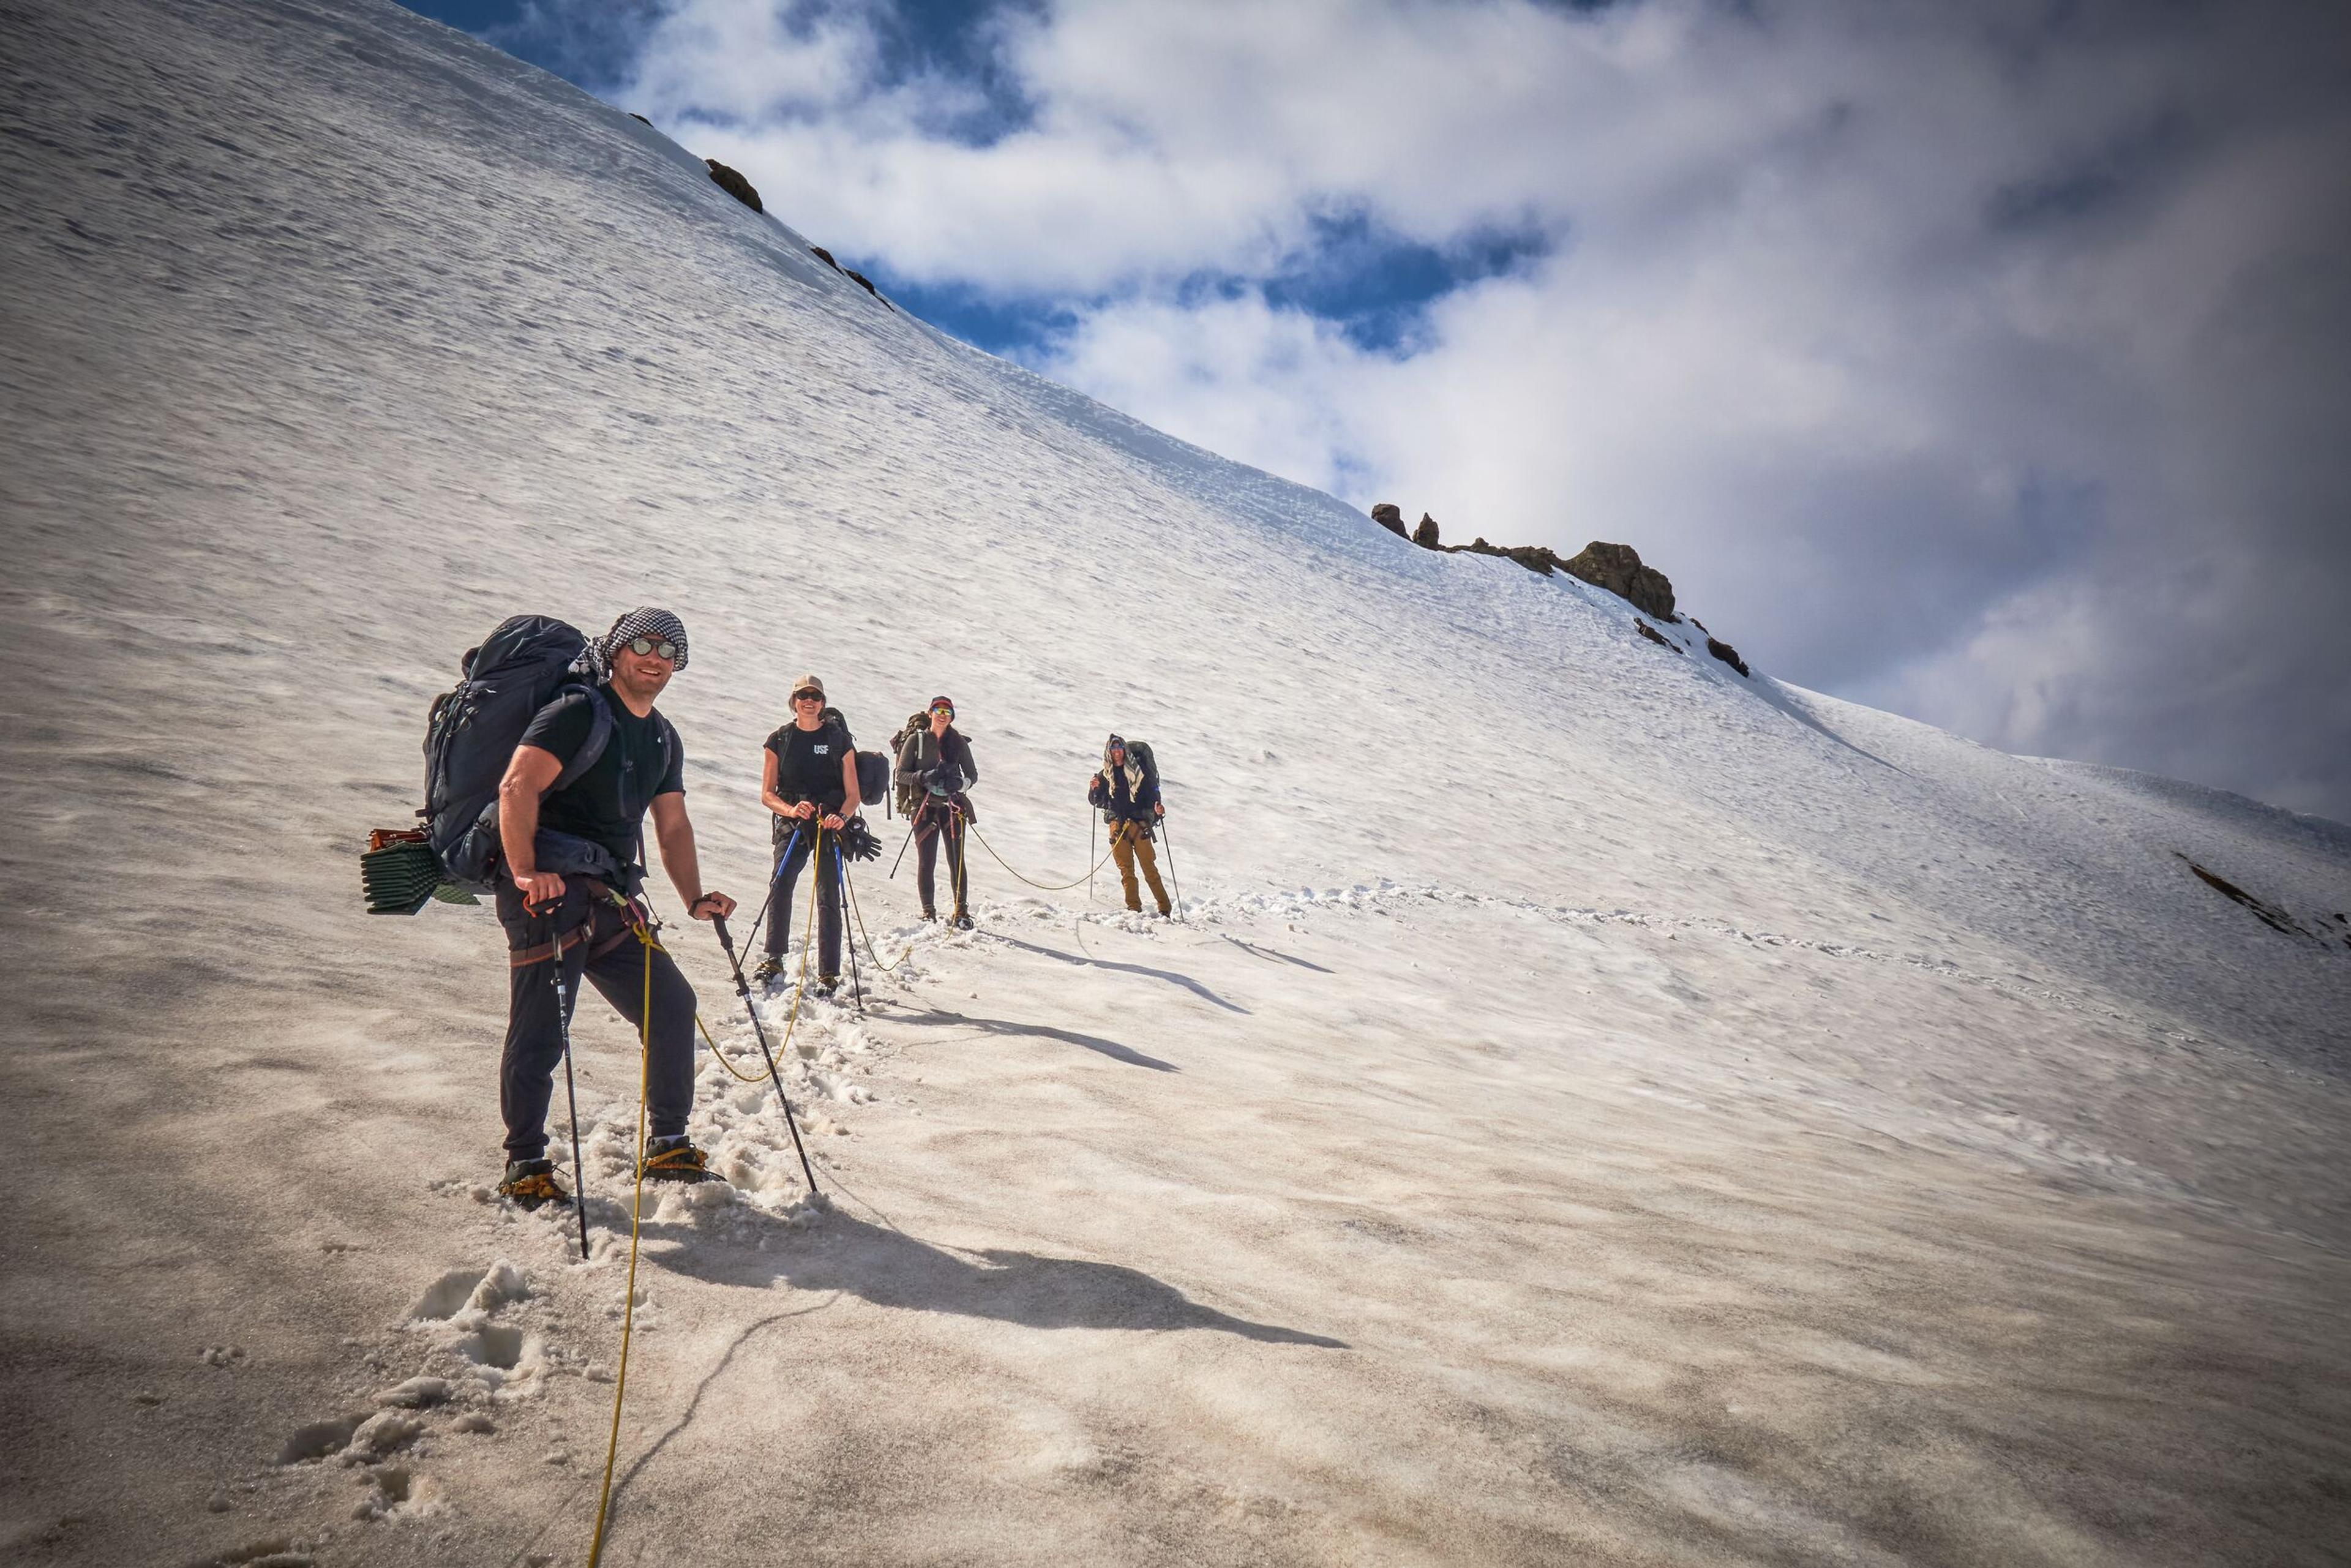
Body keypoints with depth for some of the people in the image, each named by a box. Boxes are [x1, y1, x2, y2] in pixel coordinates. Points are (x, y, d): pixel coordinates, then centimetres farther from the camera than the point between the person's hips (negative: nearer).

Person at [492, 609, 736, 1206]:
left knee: (672, 1004, 7)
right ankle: (525, 1167, 9)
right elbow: (517, 787, -19)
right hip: (550, 893, -8)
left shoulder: (664, 740, 17)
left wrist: (695, 899, 6)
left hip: (611, 901, 8)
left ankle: (668, 1146, 18)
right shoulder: (578, 712, -8)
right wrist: (526, 872, -29)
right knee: (540, 1033, -6)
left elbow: (673, 826, 18)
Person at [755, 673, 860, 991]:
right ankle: (774, 959, 3)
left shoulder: (839, 739, 4)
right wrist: (791, 809, -16)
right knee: (780, 888, -13)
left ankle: (828, 974, -1)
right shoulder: (779, 740, 7)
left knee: (828, 897, -4)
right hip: (791, 825, 1)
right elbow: (767, 793, 4)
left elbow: (853, 795, 2)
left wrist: (841, 816, -19)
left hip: (830, 825, -1)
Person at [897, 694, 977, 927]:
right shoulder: (916, 740, 3)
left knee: (956, 860, -2)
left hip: (953, 806, 1)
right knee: (926, 862, -1)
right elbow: (901, 773, 3)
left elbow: (973, 774, 9)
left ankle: (961, 912, 5)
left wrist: (962, 783, -13)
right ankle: (928, 912, 9)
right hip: (925, 807, -1)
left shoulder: (959, 742, 7)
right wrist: (924, 777, -15)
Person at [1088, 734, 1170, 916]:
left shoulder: (1137, 770, 9)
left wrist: (1157, 809, -13)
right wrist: (1093, 790, -8)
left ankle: (1164, 908, -3)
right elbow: (1097, 802, 14)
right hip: (1117, 824, 2)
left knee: (1150, 868, -6)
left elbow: (1151, 793, 7)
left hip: (1139, 823, -2)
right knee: (1126, 870, -6)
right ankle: (1134, 907, -6)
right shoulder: (1105, 776, 15)